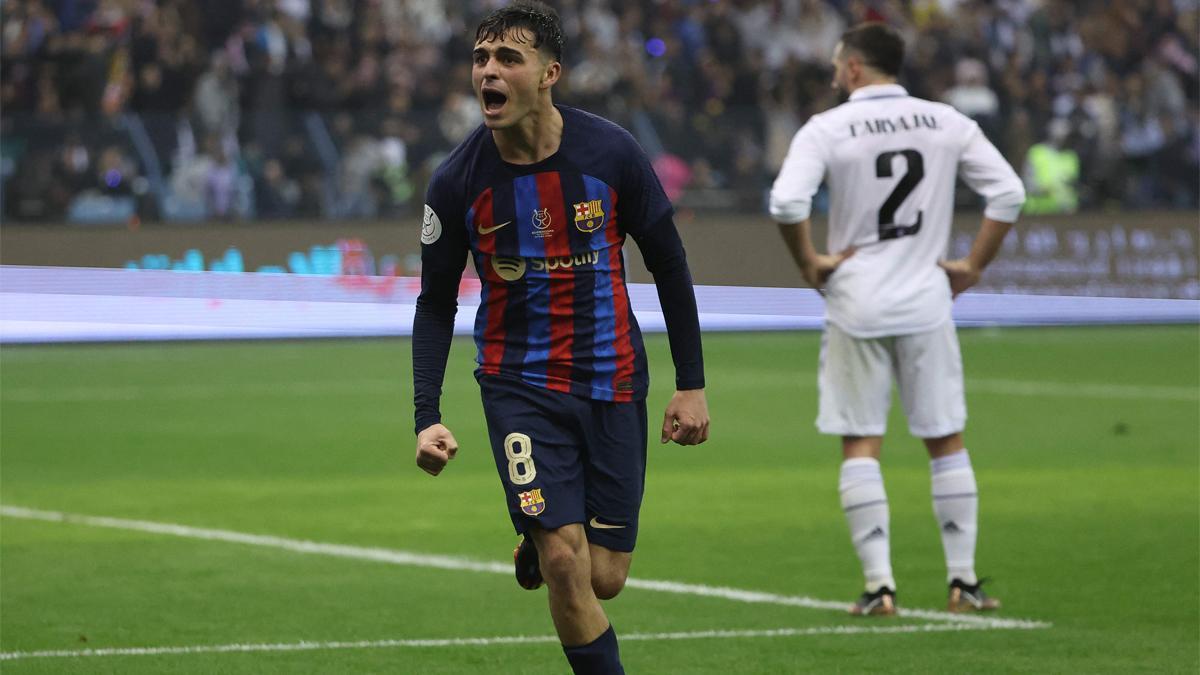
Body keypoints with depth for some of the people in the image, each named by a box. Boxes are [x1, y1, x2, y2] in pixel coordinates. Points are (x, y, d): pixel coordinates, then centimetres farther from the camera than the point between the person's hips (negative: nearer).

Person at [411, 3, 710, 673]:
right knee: (567, 568, -15)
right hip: (519, 385, -1)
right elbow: (436, 304, 1)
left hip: (613, 381, 1)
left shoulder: (612, 152, -10)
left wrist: (692, 384, 0)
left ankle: (541, 546, 38)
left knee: (604, 579, 3)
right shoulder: (458, 182, -9)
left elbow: (669, 265, 2)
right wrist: (427, 416, -8)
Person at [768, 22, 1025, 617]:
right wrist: (972, 267, 8)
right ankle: (963, 579, 10)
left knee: (860, 445, 3)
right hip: (926, 301, 2)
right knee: (946, 441, 10)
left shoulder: (827, 129, -6)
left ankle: (879, 584, -3)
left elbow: (786, 203, -19)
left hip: (856, 306, -2)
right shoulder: (946, 123, 3)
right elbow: (1008, 193, 1)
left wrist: (809, 263, -4)